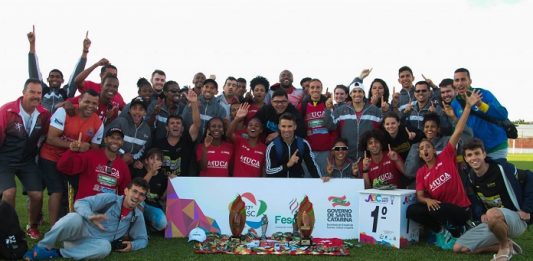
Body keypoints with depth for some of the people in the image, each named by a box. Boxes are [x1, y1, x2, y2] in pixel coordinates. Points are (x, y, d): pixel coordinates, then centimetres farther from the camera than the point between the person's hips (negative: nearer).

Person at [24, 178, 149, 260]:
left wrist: (132, 245, -11)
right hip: (80, 232, -2)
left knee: (105, 247, -35)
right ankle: (41, 247, -18)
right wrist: (90, 216, -37)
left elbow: (143, 239, 14)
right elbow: (80, 203, -14)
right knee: (74, 218, -37)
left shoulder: (137, 216, 4)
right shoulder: (110, 199, -7)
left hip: (93, 243, 3)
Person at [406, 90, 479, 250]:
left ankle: (455, 230, -2)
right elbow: (419, 196, 1)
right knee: (411, 211, -17)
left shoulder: (446, 157, -5)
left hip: (460, 209, -4)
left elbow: (458, 131, -11)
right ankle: (441, 231, 1)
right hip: (438, 208, 4)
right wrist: (427, 200, -24)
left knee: (437, 209, -34)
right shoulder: (421, 172, 6)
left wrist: (468, 106, -15)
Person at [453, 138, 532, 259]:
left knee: (493, 214, -42)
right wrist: (483, 213, 3)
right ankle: (507, 246, 7)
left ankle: (505, 248, -12)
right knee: (459, 247, -2)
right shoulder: (472, 177, 3)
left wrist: (526, 210, -14)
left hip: (517, 219, -7)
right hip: (493, 221, 7)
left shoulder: (502, 168, -17)